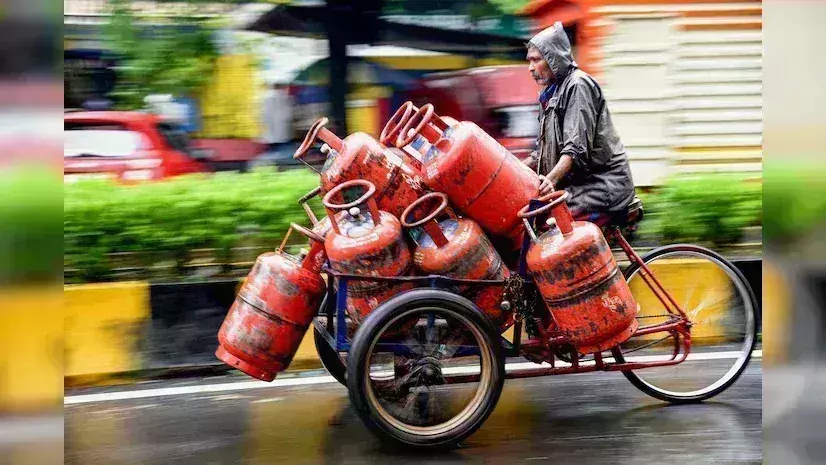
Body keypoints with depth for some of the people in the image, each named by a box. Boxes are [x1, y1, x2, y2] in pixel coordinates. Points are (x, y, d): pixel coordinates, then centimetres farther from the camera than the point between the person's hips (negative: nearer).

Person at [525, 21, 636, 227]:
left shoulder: (578, 85, -9)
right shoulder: (551, 93, 22)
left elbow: (577, 147, -21)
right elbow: (544, 149, 23)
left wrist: (551, 179, -34)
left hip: (602, 183, -9)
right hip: (577, 183, 9)